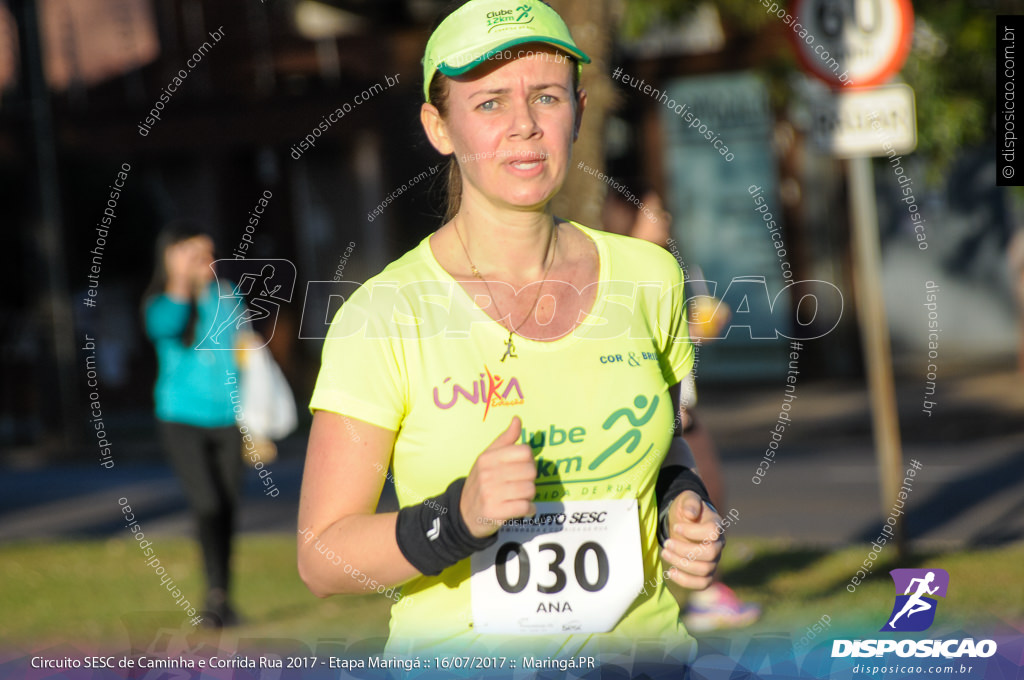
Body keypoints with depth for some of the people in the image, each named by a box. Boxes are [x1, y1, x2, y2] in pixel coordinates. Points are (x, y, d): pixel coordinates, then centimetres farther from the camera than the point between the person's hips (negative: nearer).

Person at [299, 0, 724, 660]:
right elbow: (322, 556, -11)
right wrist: (460, 518, -25)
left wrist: (684, 506, -2)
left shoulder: (647, 278, 0)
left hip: (642, 640, 4)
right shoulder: (384, 316, -12)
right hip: (459, 658, -3)